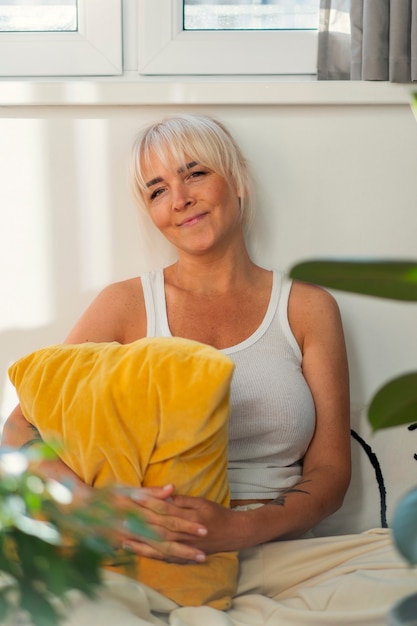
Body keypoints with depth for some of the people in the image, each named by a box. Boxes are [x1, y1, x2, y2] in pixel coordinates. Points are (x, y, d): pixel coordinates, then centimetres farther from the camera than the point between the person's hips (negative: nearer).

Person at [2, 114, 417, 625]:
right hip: (146, 561, 1)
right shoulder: (126, 305, 10)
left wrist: (239, 528, -15)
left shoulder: (307, 309, 12)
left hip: (274, 557, 0)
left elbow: (329, 473, 6)